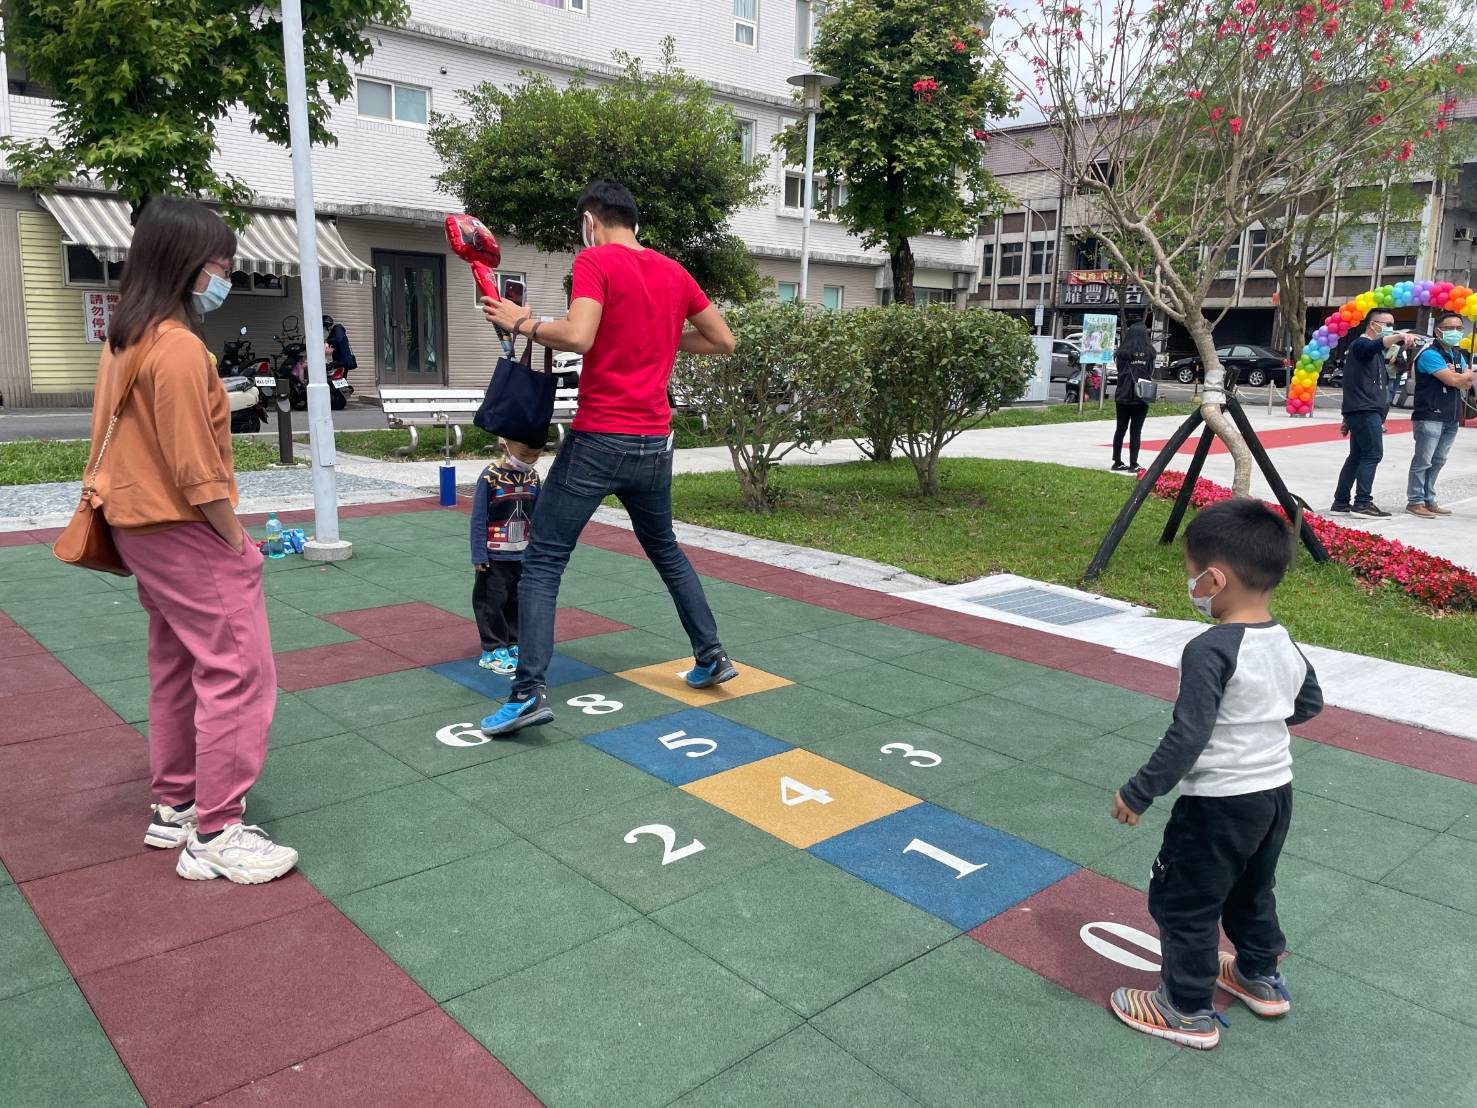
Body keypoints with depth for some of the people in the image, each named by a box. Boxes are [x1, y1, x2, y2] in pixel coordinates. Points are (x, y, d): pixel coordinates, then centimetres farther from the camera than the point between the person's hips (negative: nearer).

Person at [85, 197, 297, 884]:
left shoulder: (123, 340, 9)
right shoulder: (179, 347, -20)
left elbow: (120, 437, 16)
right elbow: (197, 470, -21)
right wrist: (238, 543, -12)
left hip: (140, 526, 10)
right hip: (187, 531, -10)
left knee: (177, 668, 18)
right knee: (238, 673, -6)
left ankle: (174, 808, 29)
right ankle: (215, 837, -1)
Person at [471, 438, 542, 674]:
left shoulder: (533, 477, 0)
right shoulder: (490, 477, -16)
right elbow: (478, 518, -12)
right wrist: (478, 556, -12)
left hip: (523, 555, 5)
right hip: (494, 557, -5)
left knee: (519, 601, 13)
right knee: (492, 602, 3)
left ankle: (514, 646, 25)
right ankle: (493, 651, 13)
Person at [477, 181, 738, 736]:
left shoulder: (595, 261, -7)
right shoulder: (674, 272, 11)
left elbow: (577, 336, -23)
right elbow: (724, 341, 17)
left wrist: (522, 323, -7)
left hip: (599, 439, -6)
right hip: (655, 441, 6)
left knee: (542, 563, -1)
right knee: (666, 550, 25)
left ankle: (528, 693, -8)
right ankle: (711, 657, 29)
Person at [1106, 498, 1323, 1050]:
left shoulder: (1210, 651, -26)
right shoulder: (1285, 643, -1)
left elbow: (1186, 739, -28)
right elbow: (1310, 704, 16)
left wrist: (1137, 794, -18)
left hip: (1219, 803, -8)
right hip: (1276, 793, 9)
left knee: (1182, 902, 9)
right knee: (1252, 891, 28)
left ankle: (1187, 1010, 21)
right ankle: (1259, 977, 47)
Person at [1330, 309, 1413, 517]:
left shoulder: (1377, 354, 25)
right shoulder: (1361, 344, -7)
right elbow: (1376, 345, -32)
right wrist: (1399, 336, -48)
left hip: (1367, 411, 10)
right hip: (1364, 411, -10)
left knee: (1357, 456, 8)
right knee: (1373, 454, -13)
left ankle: (1341, 502, 10)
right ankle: (1362, 503, -13)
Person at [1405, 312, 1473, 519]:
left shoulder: (1459, 355, 16)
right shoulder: (1430, 355, -12)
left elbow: (1467, 383, 8)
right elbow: (1453, 380, -19)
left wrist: (1458, 376, -12)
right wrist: (1463, 375, 0)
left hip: (1451, 418, 8)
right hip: (1430, 417, -8)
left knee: (1438, 461, 11)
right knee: (1422, 461, -5)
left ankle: (1429, 500, 17)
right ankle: (1415, 501, -1)